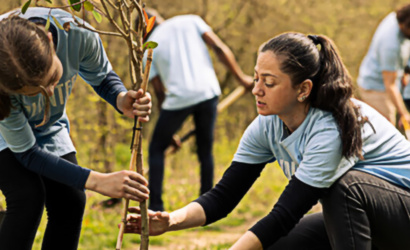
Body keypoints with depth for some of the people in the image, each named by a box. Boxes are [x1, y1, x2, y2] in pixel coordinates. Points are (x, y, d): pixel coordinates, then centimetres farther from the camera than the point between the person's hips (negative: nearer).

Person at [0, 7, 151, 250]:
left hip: (48, 125, 4)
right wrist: (96, 181, -37)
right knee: (28, 196, -25)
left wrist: (122, 99, -36)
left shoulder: (78, 35, -37)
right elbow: (27, 152, -30)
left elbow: (102, 77, -11)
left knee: (70, 201, -7)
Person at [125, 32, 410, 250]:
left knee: (344, 185, -34)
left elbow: (284, 215, -33)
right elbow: (224, 196, -9)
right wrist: (172, 220, -27)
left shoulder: (332, 129, -31)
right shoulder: (267, 127, -8)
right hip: (348, 216, 7)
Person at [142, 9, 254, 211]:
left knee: (157, 148, 16)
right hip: (208, 91, 2)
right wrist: (241, 77, 13)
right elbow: (219, 48, 4)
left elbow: (159, 92, 14)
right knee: (205, 150, 17)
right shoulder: (190, 21, 15)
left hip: (179, 98, -2)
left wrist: (169, 133, 21)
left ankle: (155, 206, 7)